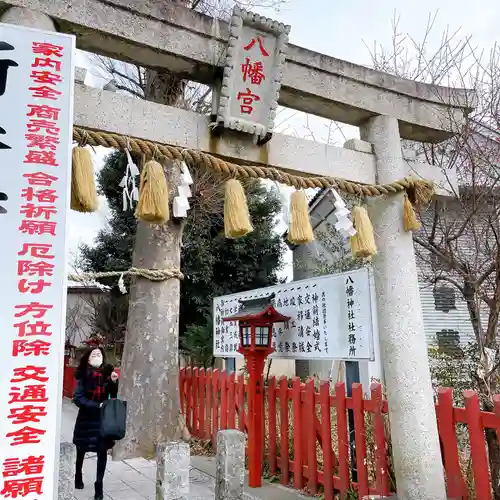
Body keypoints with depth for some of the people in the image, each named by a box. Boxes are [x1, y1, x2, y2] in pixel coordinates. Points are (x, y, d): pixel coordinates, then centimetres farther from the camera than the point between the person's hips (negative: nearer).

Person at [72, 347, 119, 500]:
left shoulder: (108, 373, -7)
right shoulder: (83, 375, -13)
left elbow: (114, 396, 0)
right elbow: (78, 398, -17)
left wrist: (114, 382, -18)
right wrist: (97, 405, -24)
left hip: (103, 418, 1)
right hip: (86, 417, 0)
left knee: (102, 451, -5)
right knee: (82, 449, 18)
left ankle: (99, 485, 8)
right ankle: (78, 476, 43)